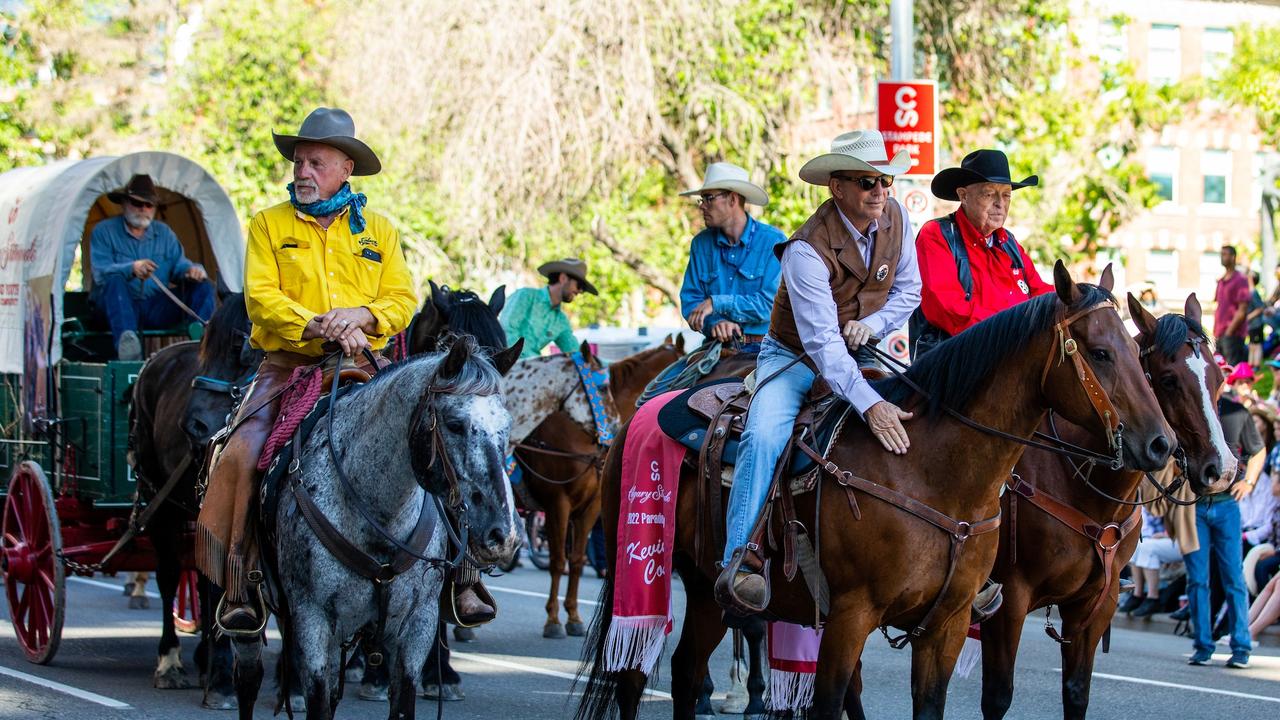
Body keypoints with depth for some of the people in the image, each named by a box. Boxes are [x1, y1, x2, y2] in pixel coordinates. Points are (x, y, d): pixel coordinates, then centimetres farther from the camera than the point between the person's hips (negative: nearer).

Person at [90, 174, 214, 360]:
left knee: (202, 286, -11)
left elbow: (178, 264, 8)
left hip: (156, 312, 4)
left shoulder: (164, 233, 16)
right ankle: (125, 343, -61)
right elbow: (100, 273, -12)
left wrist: (192, 270, -18)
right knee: (115, 281, -37)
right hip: (120, 308, -4)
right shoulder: (104, 231, 2)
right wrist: (131, 269, -33)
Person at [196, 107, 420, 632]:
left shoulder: (378, 230, 15)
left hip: (364, 369, 1)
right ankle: (240, 584, -18)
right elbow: (261, 298, -3)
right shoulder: (269, 225, 9)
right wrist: (316, 327, -19)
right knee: (246, 453, -25)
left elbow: (403, 301, 7)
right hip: (289, 366, -1)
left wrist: (363, 315, -14)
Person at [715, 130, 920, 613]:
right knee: (763, 437, -33)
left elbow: (909, 289, 7)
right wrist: (869, 404, -47)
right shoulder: (808, 249, -27)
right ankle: (738, 563, -32)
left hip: (860, 354, 6)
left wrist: (874, 323, -16)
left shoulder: (895, 219, -8)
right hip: (794, 357, -6)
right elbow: (821, 341, -35)